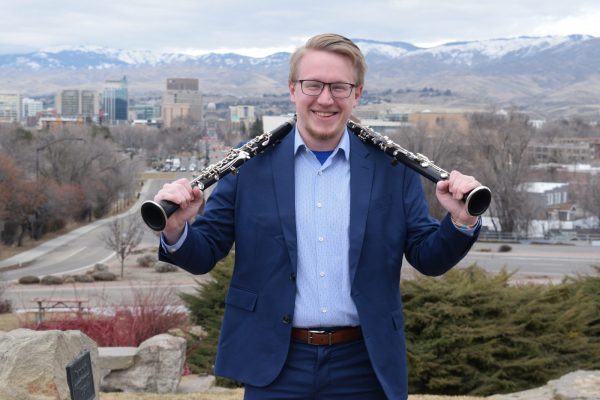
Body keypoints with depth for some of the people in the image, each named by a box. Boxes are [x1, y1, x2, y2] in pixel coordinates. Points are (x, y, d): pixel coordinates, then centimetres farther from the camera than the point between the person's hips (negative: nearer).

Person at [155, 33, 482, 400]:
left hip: (363, 368, 1)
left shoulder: (392, 167, 1)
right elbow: (203, 254, 0)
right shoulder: (251, 163, -1)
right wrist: (176, 230, -21)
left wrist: (460, 222, -17)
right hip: (276, 368, 0)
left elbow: (428, 258, 3)